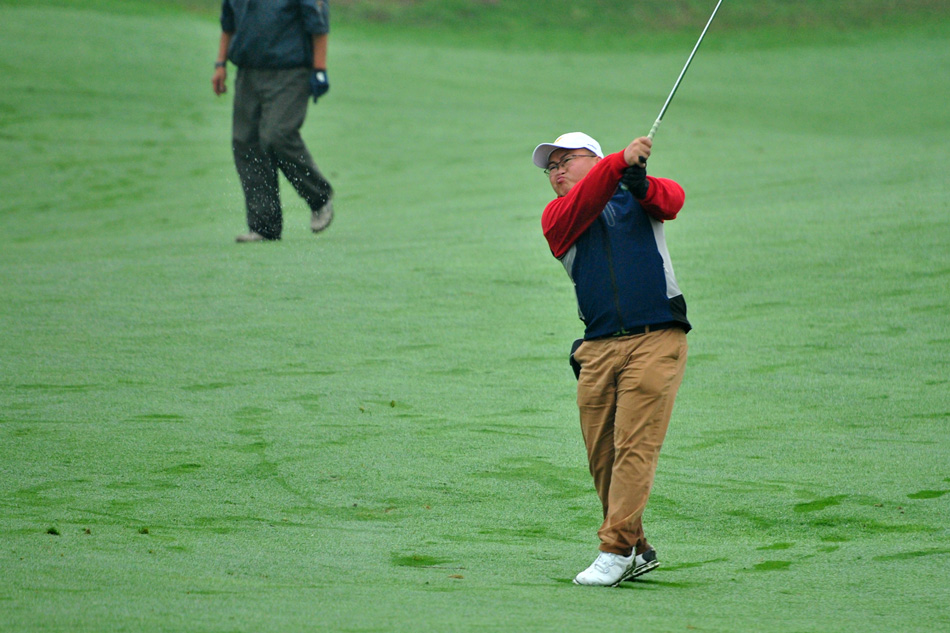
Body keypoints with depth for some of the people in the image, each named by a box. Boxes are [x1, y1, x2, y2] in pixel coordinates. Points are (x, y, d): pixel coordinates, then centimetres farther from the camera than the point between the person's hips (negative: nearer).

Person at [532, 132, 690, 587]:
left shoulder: (633, 197, 12)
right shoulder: (555, 218, 12)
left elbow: (671, 201, -10)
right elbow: (582, 206, -9)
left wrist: (642, 183, -33)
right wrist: (621, 162, -25)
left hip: (656, 340, -3)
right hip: (597, 350, 3)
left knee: (634, 447, -12)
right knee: (602, 458, 3)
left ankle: (616, 550, -11)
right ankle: (638, 549, 17)